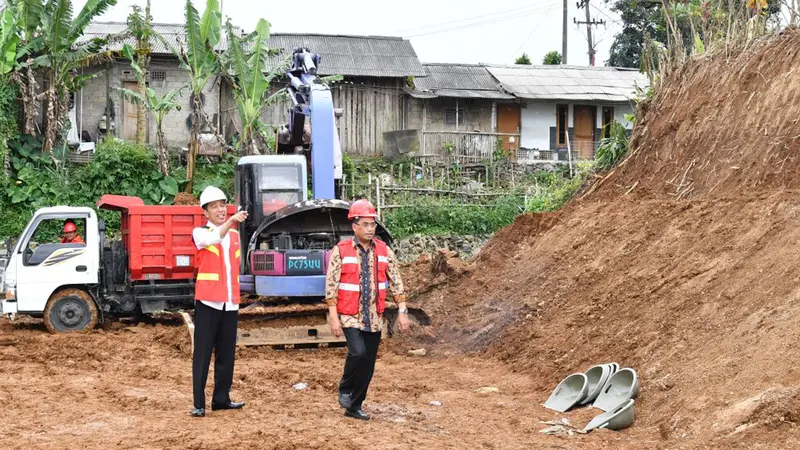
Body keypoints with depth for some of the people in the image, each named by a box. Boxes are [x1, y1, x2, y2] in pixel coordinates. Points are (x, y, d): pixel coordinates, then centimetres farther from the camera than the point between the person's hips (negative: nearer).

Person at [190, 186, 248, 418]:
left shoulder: (235, 234, 14)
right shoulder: (200, 233, -3)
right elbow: (214, 238, -27)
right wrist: (231, 221, -43)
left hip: (230, 303, 5)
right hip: (208, 302, -5)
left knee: (226, 354, 9)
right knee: (202, 354, -4)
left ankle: (221, 398, 18)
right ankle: (199, 403, -2)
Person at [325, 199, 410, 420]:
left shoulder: (384, 250, 4)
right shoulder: (341, 251, -7)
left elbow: (396, 282, 6)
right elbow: (331, 285, -8)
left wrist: (402, 311, -1)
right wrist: (334, 317, -13)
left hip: (374, 317, 4)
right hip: (350, 316, -4)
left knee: (369, 364, 6)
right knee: (358, 353, -23)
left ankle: (354, 406, 21)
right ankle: (345, 390, 5)